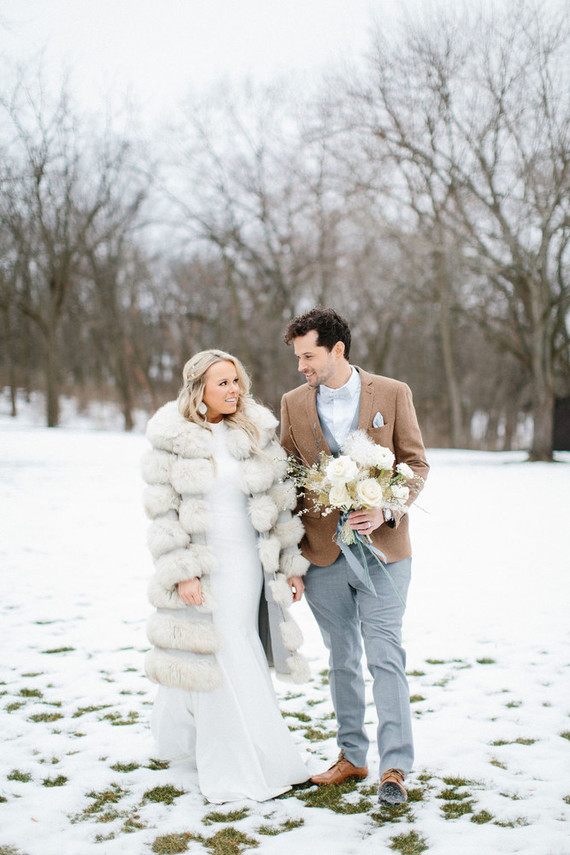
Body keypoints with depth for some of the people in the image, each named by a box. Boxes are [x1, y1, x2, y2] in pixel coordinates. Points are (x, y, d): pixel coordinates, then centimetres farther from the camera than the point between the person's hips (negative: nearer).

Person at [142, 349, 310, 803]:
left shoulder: (258, 432, 4)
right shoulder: (171, 440, -4)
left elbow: (279, 499, 6)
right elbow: (164, 512, -5)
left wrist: (291, 563, 5)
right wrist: (181, 573, -12)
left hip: (246, 562, 3)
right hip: (199, 566, -3)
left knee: (238, 649, 9)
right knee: (213, 657, 2)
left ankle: (183, 734, 34)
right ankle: (241, 768, 16)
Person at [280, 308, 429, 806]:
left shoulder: (392, 394, -1)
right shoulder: (294, 404, 6)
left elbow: (416, 464, 1)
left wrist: (385, 512, -16)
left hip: (382, 546, -3)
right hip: (323, 552, 3)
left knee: (385, 657, -5)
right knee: (342, 659, 13)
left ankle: (395, 767, 3)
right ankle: (351, 756, 26)